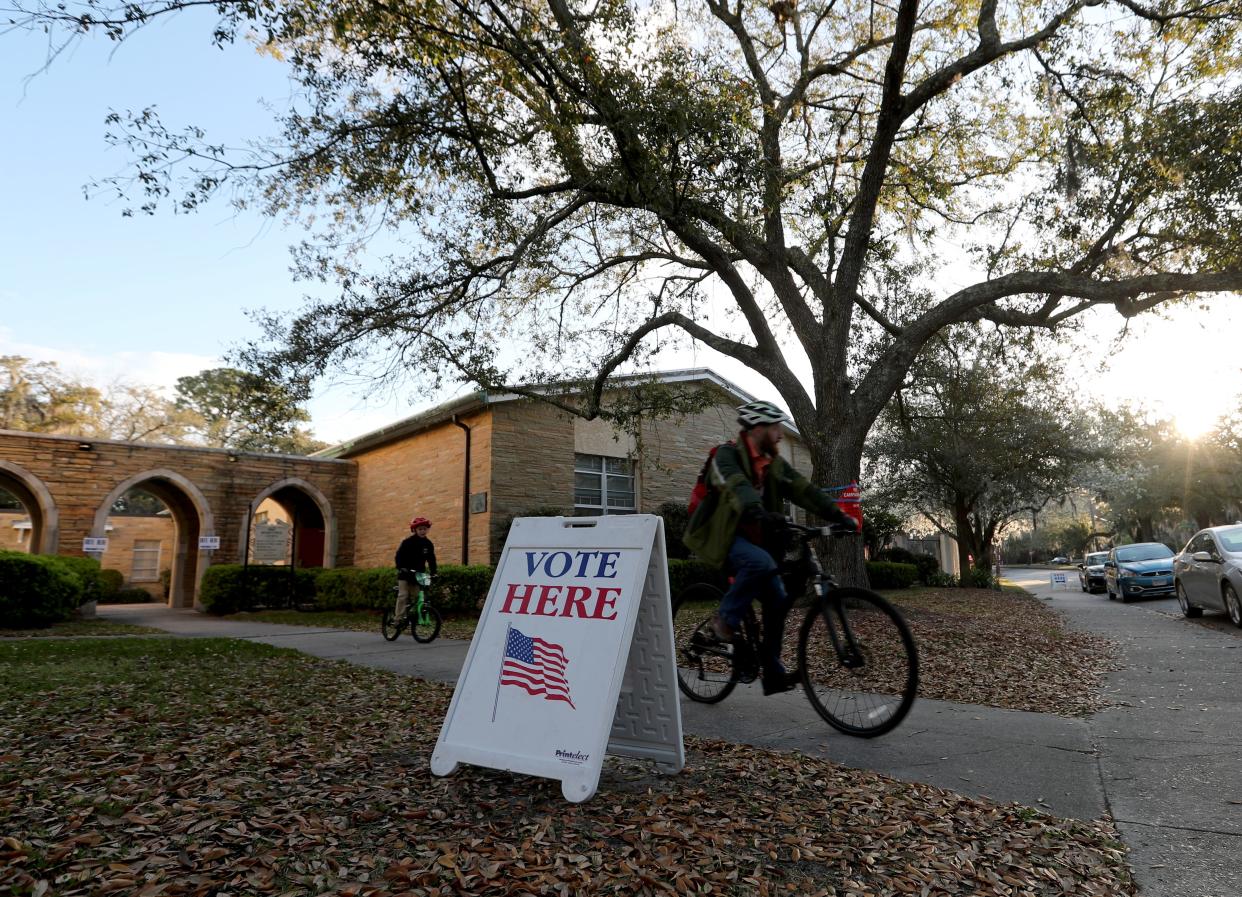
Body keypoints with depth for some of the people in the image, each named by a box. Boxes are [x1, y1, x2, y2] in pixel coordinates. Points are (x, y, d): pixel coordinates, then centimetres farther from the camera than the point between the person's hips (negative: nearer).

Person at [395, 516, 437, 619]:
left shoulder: (428, 544, 0)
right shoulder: (407, 542, -13)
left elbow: (431, 559, 2)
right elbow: (399, 556, -19)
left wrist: (433, 572, -7)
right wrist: (401, 568, -33)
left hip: (418, 573, 4)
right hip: (405, 573, -4)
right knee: (403, 595, -12)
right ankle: (399, 618, -12)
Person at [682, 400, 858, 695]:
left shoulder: (774, 463, 7)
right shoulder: (727, 455, -15)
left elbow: (804, 490, -2)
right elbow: (737, 487, -35)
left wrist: (838, 516, -15)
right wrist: (759, 513, -53)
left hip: (752, 536, 7)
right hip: (722, 534, -7)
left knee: (777, 600, -3)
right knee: (761, 563, -34)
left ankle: (773, 672, 10)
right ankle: (726, 620, -13)